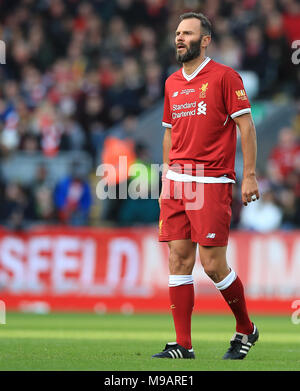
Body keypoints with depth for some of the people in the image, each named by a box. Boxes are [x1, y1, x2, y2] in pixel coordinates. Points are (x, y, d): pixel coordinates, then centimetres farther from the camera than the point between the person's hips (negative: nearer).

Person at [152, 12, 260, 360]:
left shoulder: (224, 76, -4)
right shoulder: (172, 83, 15)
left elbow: (246, 125, -5)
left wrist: (249, 175, -10)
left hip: (212, 181, -6)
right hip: (177, 182, 6)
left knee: (213, 264, -7)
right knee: (178, 259, 1)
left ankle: (246, 329, 15)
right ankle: (182, 345, 3)